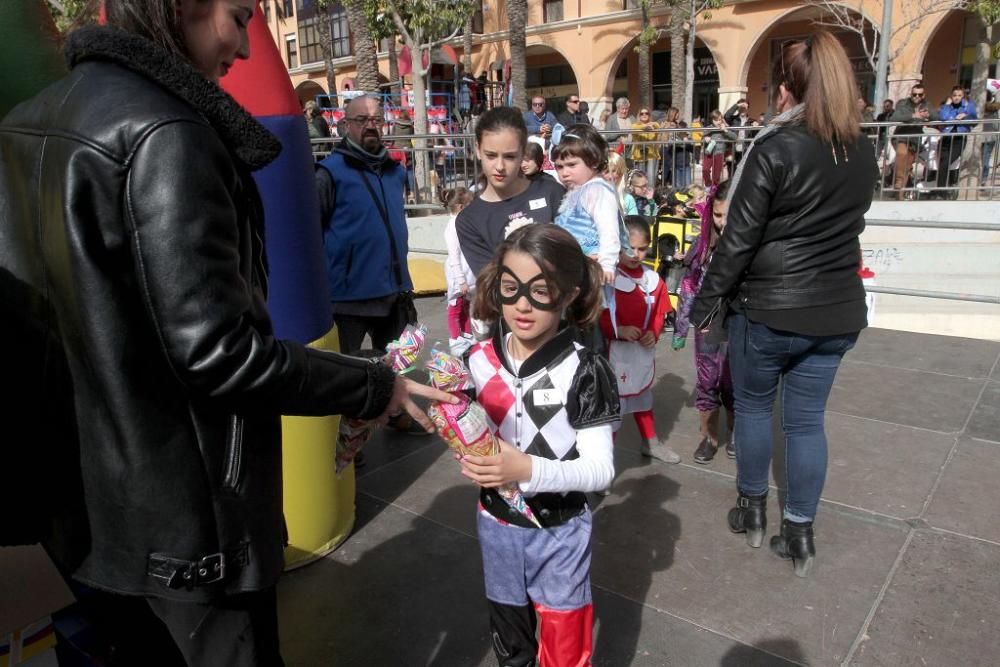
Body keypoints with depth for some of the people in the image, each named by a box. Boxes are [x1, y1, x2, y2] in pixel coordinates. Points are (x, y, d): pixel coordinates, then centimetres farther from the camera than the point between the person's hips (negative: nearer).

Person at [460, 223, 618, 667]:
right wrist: (470, 460, -14)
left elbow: (601, 469, -19)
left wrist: (530, 470, -33)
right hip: (496, 524, 4)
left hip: (559, 532, -4)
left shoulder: (584, 371, -20)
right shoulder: (479, 360, -7)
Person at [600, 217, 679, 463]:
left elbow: (659, 313, 9)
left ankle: (650, 442, 45)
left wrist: (654, 333, -8)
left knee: (643, 395, 25)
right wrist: (619, 330, -26)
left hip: (643, 352, 6)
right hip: (614, 352, -6)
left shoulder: (652, 279, -1)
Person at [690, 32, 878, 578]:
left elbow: (739, 236, -15)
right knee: (806, 419, 13)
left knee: (753, 407, 16)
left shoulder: (775, 148, -15)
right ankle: (799, 534, 23)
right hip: (835, 311, 5)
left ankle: (751, 511, 31)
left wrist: (708, 301, -6)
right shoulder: (863, 153, 5)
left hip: (767, 309, -5)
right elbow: (847, 225, 15)